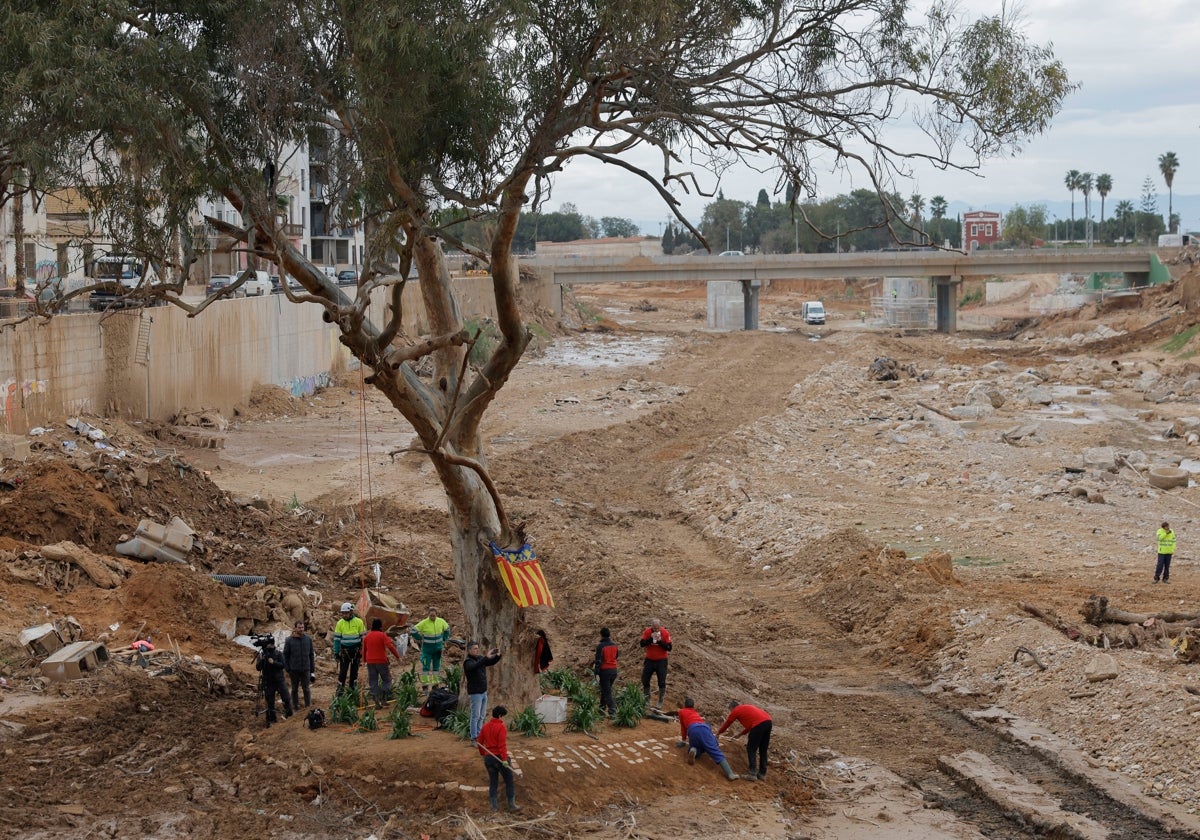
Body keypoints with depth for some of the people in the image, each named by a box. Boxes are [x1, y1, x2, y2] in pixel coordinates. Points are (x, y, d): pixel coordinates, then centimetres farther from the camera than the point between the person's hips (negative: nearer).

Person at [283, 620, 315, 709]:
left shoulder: (308, 639, 1)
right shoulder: (289, 640, -6)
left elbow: (311, 655, 7)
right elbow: (285, 655, -1)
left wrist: (312, 668, 6)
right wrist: (287, 669, -5)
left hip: (306, 669, 1)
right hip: (294, 670, -1)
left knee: (306, 688, 7)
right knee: (295, 689, 11)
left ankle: (308, 705, 17)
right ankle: (295, 705, 22)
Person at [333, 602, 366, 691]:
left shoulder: (359, 622, -3)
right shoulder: (340, 623, -1)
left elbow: (363, 637, 2)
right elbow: (337, 638, 2)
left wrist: (363, 652, 0)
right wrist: (336, 652, 0)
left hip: (356, 651, 0)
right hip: (344, 651, 0)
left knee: (354, 670, 7)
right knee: (343, 671, -4)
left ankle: (353, 688, 15)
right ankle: (340, 689, 0)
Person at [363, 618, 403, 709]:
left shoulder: (366, 637, 8)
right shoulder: (382, 635, -7)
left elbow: (364, 650, 13)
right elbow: (390, 646, -15)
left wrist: (364, 660, 25)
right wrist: (397, 656, -9)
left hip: (370, 662, 4)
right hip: (381, 661, -4)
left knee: (373, 682, 7)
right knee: (386, 680, 10)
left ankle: (377, 702, 3)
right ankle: (384, 699, -1)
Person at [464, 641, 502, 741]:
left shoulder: (480, 658, 7)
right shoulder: (467, 662, -15)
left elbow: (492, 662, 10)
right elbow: (475, 666, -36)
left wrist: (497, 656, -12)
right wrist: (486, 657, -44)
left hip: (483, 692, 8)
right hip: (475, 693, -8)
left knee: (481, 716, 12)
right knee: (475, 716, -3)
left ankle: (479, 734, 20)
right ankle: (474, 737, 3)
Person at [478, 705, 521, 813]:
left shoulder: (485, 726, 6)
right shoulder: (501, 727, -14)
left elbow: (480, 742, 12)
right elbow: (502, 744, -21)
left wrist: (483, 754, 26)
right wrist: (504, 759, -22)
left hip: (488, 758, 6)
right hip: (500, 758, -6)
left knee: (493, 782, 13)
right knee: (509, 782, 6)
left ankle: (494, 806, 14)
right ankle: (512, 805, 8)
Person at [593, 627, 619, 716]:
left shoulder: (600, 646, -16)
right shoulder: (614, 645, 3)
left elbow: (598, 661, -18)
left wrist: (597, 673, -17)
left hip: (605, 671, -6)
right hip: (614, 670, 6)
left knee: (607, 692, -3)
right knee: (605, 689, 22)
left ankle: (612, 711, -11)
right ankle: (602, 707, 31)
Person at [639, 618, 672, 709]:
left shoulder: (665, 633, -13)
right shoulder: (647, 632, -9)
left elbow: (669, 648, -13)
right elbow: (642, 644, -15)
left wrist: (660, 641, -26)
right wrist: (651, 638, -27)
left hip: (661, 661, -2)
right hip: (649, 660, 2)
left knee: (662, 682, -1)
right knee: (645, 680, 6)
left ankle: (660, 702, 11)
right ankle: (646, 700, 21)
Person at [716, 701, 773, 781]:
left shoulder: (735, 711, 14)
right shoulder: (747, 707, 34)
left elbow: (726, 724, 26)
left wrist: (718, 733, 42)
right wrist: (740, 734, 49)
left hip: (759, 724, -7)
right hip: (768, 721, 7)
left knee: (751, 749, 1)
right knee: (763, 750, 16)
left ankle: (752, 773, -5)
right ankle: (762, 773, 19)